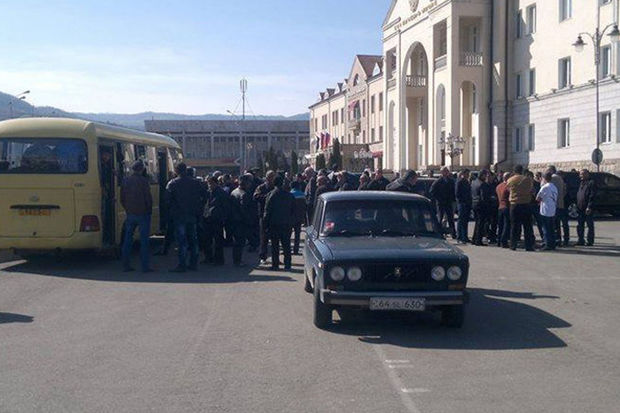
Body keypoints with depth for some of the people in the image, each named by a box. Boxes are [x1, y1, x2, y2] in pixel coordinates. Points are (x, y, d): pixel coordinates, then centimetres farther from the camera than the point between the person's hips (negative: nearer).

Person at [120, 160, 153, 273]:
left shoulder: (126, 181, 7)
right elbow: (148, 198, -11)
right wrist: (149, 210, 2)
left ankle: (126, 265, 10)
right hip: (142, 213, -5)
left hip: (130, 214, 5)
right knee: (144, 240, -1)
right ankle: (145, 266, -3)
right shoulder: (143, 181, -10)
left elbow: (122, 199, 11)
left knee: (128, 239, 10)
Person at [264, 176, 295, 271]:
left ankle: (275, 265, 5)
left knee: (275, 245, 5)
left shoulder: (271, 195, -9)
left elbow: (267, 210, -7)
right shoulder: (289, 195, 1)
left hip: (274, 224, -3)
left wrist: (266, 224, -1)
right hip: (287, 224, 3)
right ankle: (287, 265, 9)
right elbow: (293, 210, 8)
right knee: (286, 245, 8)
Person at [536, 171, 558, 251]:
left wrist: (541, 199, 11)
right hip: (553, 211, 7)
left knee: (546, 229, -2)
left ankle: (548, 245, -2)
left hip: (545, 212, -7)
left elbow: (537, 198, -9)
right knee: (552, 229, 12)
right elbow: (556, 199, 14)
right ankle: (552, 244, 15)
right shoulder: (554, 187, 9)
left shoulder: (544, 187, -12)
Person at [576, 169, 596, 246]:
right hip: (580, 209, 8)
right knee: (580, 225, 9)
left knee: (590, 225, 0)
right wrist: (577, 206, 15)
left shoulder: (591, 183, -9)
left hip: (587, 209, -8)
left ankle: (590, 241, 4)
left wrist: (589, 207, -21)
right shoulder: (581, 183, 17)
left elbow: (592, 196, -16)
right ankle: (580, 241, 15)